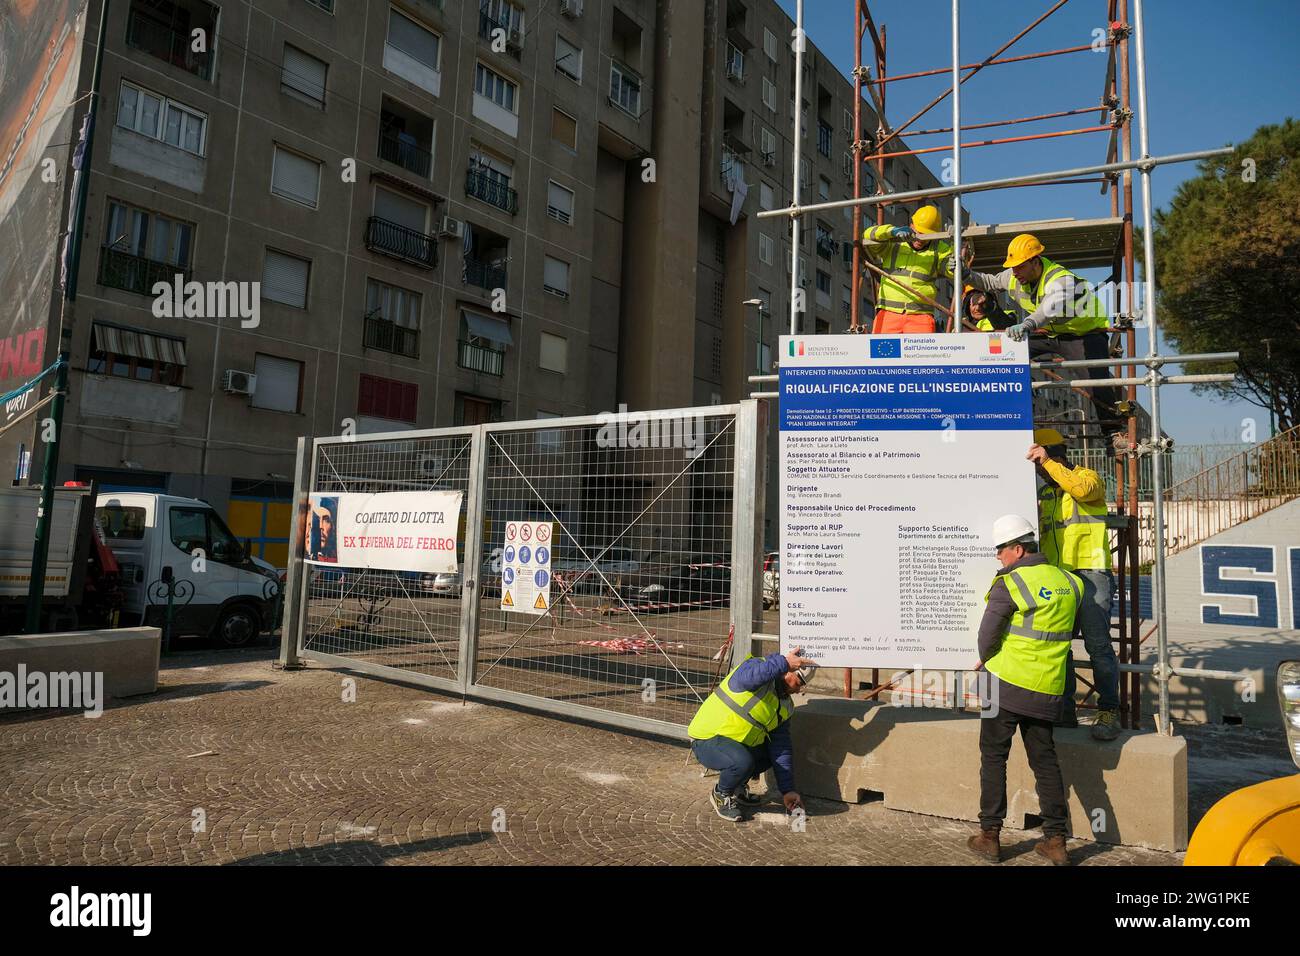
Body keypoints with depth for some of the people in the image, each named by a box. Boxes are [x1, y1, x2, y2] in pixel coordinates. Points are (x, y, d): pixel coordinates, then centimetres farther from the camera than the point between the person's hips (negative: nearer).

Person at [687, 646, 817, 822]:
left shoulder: (784, 706, 7)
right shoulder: (755, 666, -17)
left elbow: (782, 749, 6)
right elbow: (747, 677, -44)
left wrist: (787, 791, 1)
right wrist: (784, 662, -45)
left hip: (737, 742, 9)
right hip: (706, 739, -9)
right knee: (743, 761, -33)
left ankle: (737, 787, 24)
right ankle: (721, 795, 0)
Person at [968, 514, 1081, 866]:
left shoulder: (1008, 584, -14)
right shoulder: (1067, 581, 5)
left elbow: (987, 637, -11)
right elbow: (1069, 631, 16)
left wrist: (987, 660, 10)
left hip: (1007, 683, -5)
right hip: (1048, 690, 6)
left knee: (993, 756, 6)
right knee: (1045, 759, 14)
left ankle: (990, 835, 11)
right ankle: (1056, 839, 16)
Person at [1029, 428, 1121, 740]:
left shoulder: (1087, 476, 3)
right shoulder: (1043, 493, 19)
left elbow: (1082, 489, -22)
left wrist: (1048, 461, -23)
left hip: (1089, 572, -6)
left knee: (1097, 642, -9)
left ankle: (1109, 712, -1)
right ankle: (1064, 710, 15)